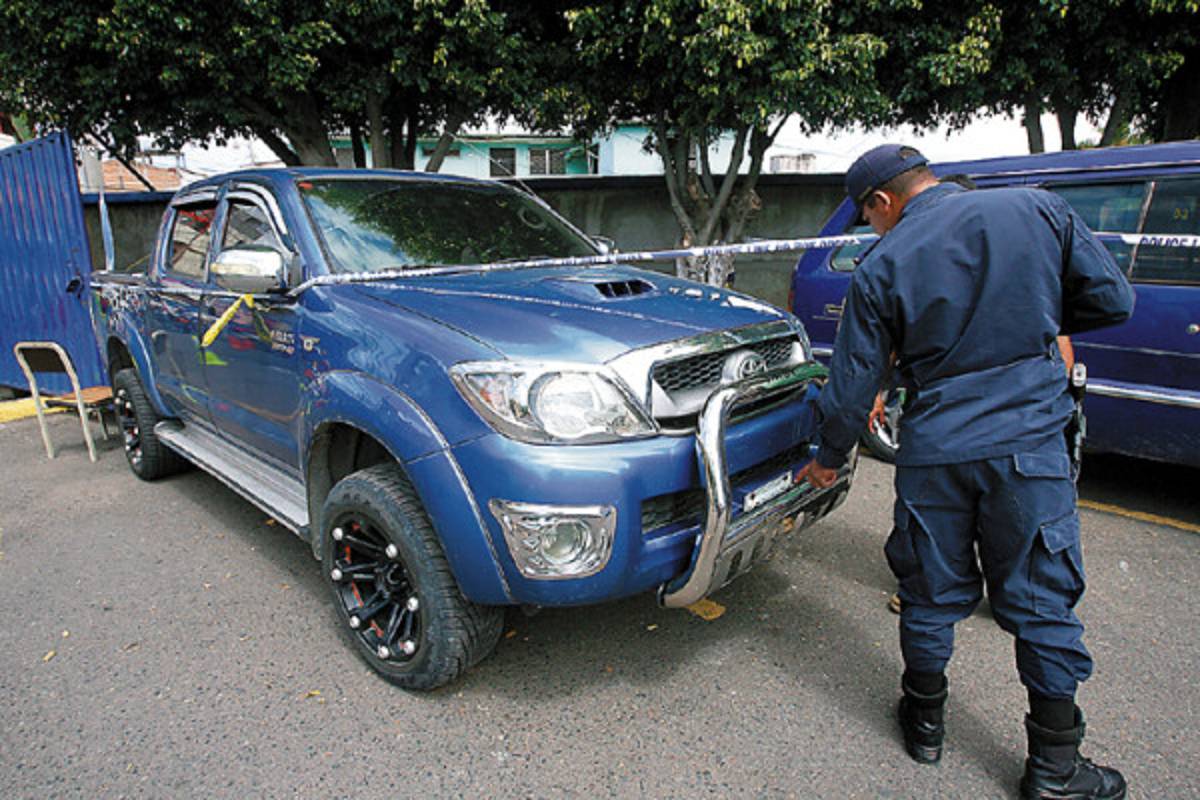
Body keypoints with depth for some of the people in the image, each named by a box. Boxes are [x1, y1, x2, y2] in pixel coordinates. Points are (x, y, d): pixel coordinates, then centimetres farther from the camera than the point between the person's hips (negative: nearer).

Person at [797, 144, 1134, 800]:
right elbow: (1112, 300, 6)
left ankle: (925, 720, 34)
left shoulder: (882, 267, -3)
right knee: (1043, 600, 12)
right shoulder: (1038, 210, 1)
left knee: (931, 592, 15)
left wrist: (829, 458, 15)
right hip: (1030, 443, 1)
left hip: (933, 453, -1)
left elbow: (853, 383, 0)